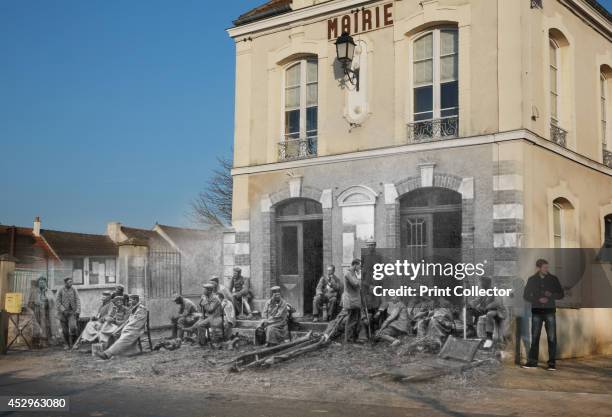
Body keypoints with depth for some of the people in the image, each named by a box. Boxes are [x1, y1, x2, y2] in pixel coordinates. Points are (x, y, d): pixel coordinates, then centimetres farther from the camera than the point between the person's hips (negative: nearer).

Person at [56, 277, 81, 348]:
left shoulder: (74, 290, 3)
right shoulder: (60, 290, 1)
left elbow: (78, 300, 0)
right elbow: (58, 301, 0)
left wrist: (78, 310, -12)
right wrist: (63, 310, -13)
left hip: (72, 312, 0)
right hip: (63, 313, 0)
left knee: (73, 327, -19)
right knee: (65, 330, 4)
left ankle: (73, 342, -2)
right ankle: (67, 344, 18)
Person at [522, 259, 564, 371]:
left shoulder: (553, 279, 3)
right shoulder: (532, 280, 4)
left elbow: (561, 294, 5)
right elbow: (526, 296, 4)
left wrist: (551, 295, -14)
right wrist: (538, 299, -11)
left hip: (550, 311, -1)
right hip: (536, 311, 1)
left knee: (552, 337, -3)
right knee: (534, 337, 3)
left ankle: (552, 363, 1)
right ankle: (532, 361, 11)